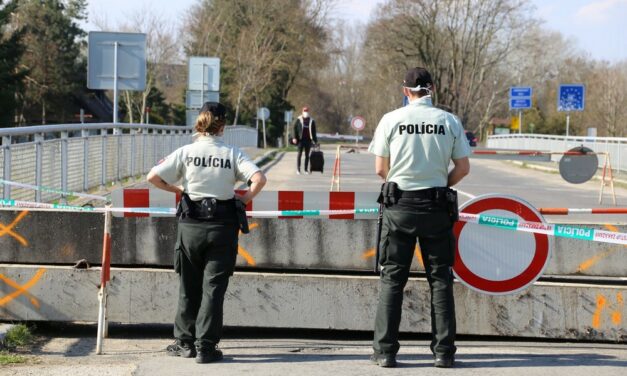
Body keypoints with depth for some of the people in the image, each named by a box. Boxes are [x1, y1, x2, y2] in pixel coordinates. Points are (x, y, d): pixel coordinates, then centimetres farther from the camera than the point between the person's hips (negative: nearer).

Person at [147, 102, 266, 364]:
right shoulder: (232, 154, -3)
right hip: (223, 226, -1)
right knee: (213, 287, 4)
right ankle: (206, 347, 3)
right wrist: (244, 199, 2)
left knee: (189, 286, 14)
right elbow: (259, 179, -14)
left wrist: (177, 189, 9)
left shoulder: (186, 152, -1)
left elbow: (153, 177, -6)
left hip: (190, 225, 1)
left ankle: (185, 343, 21)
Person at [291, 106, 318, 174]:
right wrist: (294, 137, -9)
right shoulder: (299, 120, 2)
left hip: (308, 140, 2)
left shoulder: (311, 121, 8)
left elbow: (313, 131, 11)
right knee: (299, 154, -2)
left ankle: (306, 169, 11)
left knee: (307, 155, 6)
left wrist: (315, 140, 8)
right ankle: (298, 169, -1)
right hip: (301, 139, -2)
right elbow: (295, 128, 1)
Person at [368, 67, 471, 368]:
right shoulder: (449, 121, 1)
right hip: (437, 205, 1)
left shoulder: (391, 120, -2)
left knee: (392, 278, 5)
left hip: (399, 204, -1)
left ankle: (385, 351, 4)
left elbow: (381, 168, -1)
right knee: (440, 278, 8)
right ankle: (444, 352, 8)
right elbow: (463, 168, 4)